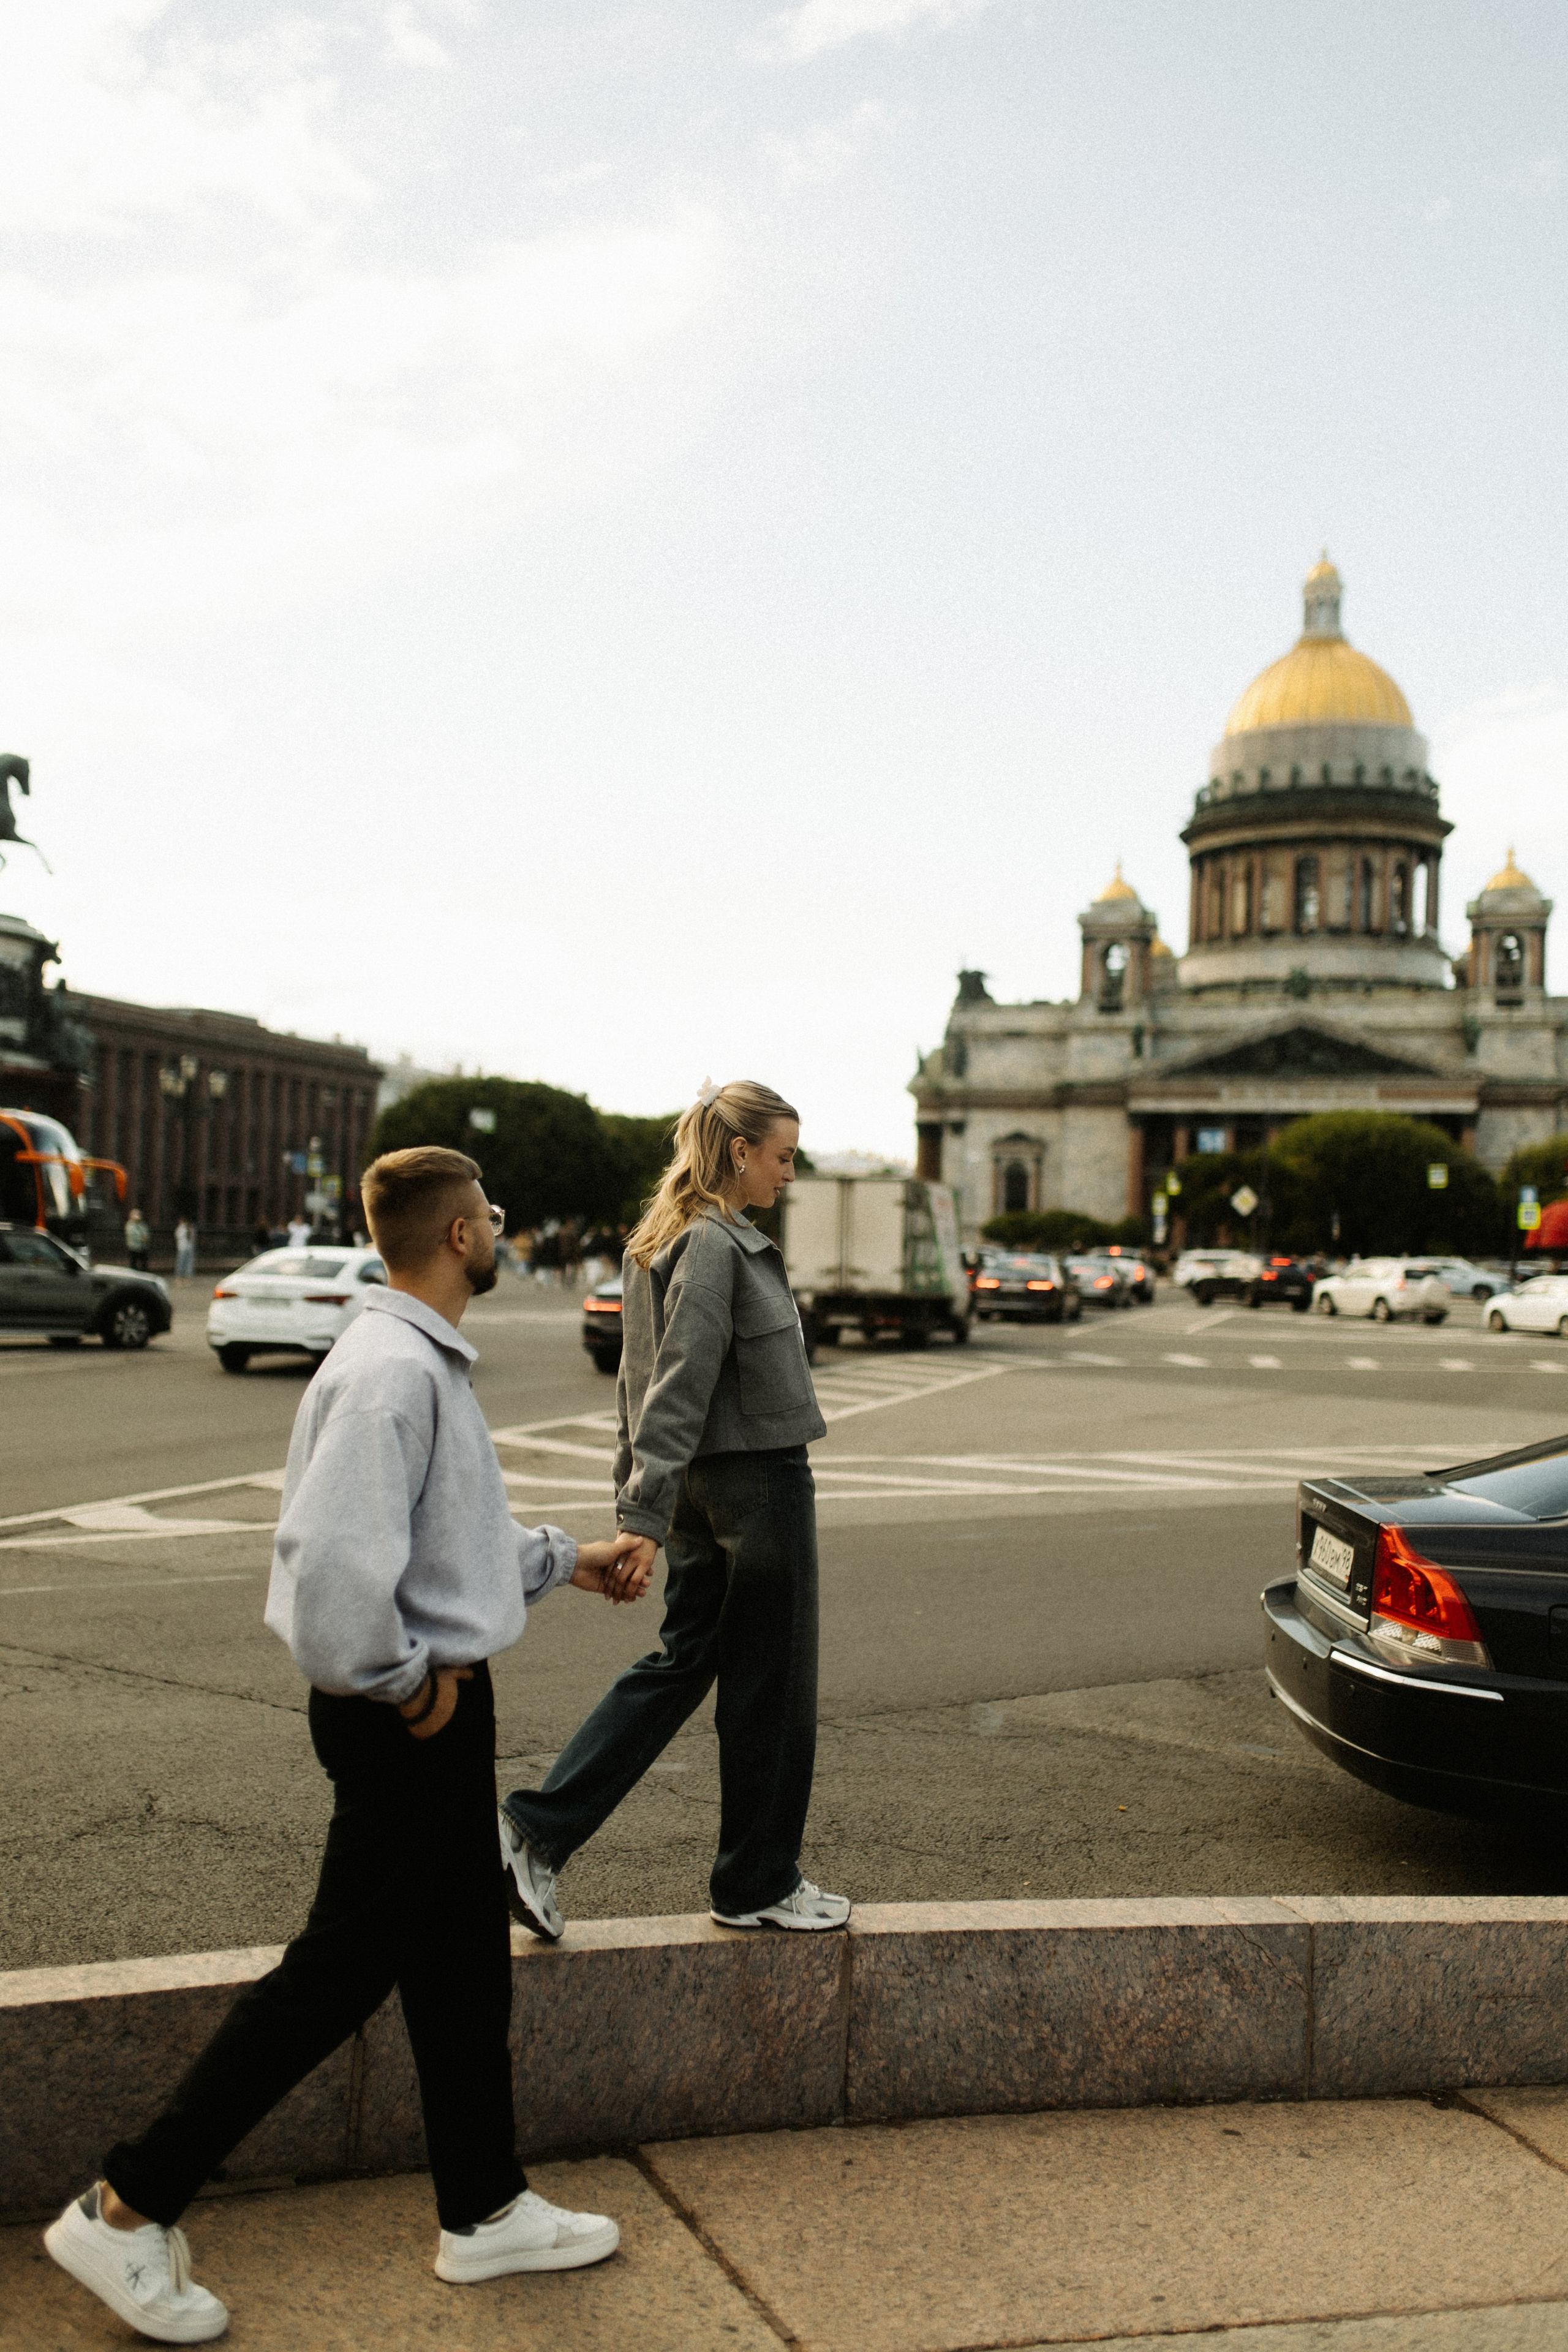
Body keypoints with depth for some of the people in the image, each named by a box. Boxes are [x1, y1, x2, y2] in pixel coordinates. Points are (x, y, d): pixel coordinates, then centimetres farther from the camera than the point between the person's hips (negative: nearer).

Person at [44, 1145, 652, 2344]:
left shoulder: (430, 1362, 11)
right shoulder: (391, 1372, -23)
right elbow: (334, 1558, -32)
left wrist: (569, 1559, 21)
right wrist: (403, 1681, -19)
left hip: (443, 1702, 10)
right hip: (413, 1712, -10)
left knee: (465, 1960, 18)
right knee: (341, 1970, 2)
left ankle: (486, 2211, 34)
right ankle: (128, 2211, 17)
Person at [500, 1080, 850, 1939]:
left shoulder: (662, 1239, 11)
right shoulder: (715, 1245, -19)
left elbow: (641, 1377, 14)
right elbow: (679, 1387, -23)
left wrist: (637, 1498, 18)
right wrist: (647, 1515, -24)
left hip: (705, 1484, 9)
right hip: (758, 1481, -9)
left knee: (682, 1662, 14)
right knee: (769, 1683, 5)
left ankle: (538, 1828, 9)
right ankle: (758, 1884, 20)